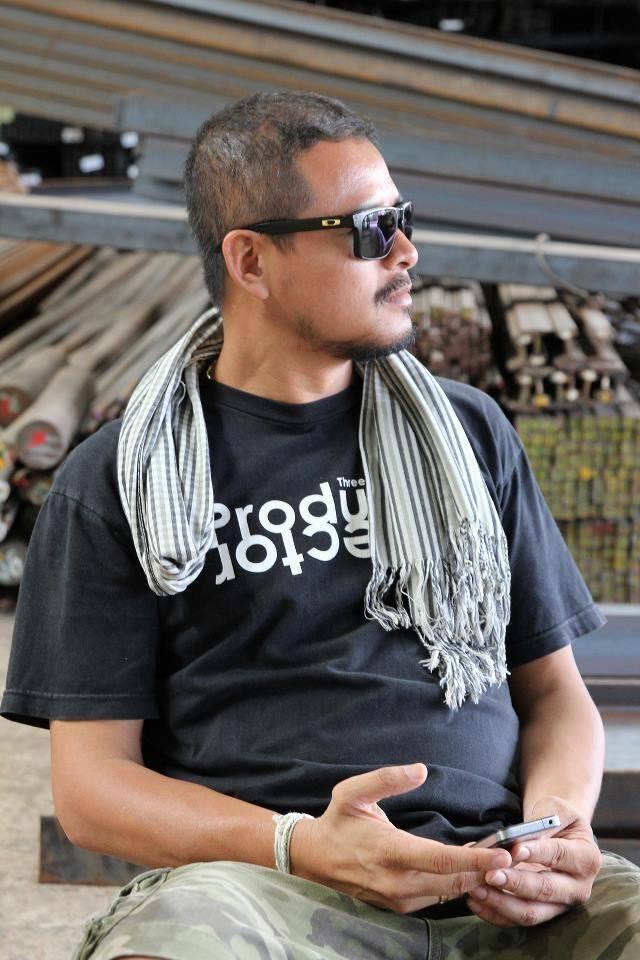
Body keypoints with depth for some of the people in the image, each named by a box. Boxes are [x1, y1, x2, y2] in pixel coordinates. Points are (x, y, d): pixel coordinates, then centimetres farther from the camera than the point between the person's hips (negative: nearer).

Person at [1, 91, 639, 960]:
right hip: (257, 876, -3)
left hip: (492, 886, 3)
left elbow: (553, 690, 21)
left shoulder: (469, 432, 19)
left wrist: (559, 820, -3)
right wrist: (302, 846, -15)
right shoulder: (118, 484, 8)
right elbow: (90, 785, 3)